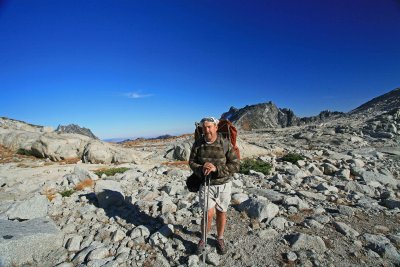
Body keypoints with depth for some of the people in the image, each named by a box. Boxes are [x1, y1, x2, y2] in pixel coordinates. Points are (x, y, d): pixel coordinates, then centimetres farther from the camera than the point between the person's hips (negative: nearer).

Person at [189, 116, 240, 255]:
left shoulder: (226, 144, -17)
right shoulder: (198, 143, -9)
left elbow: (235, 165, -17)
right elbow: (192, 162, -2)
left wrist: (216, 168, -30)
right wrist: (201, 170, -23)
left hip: (223, 184, 0)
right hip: (206, 184, 0)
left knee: (221, 213, 16)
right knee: (209, 214, -3)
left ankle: (220, 239, 42)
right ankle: (203, 239, 28)